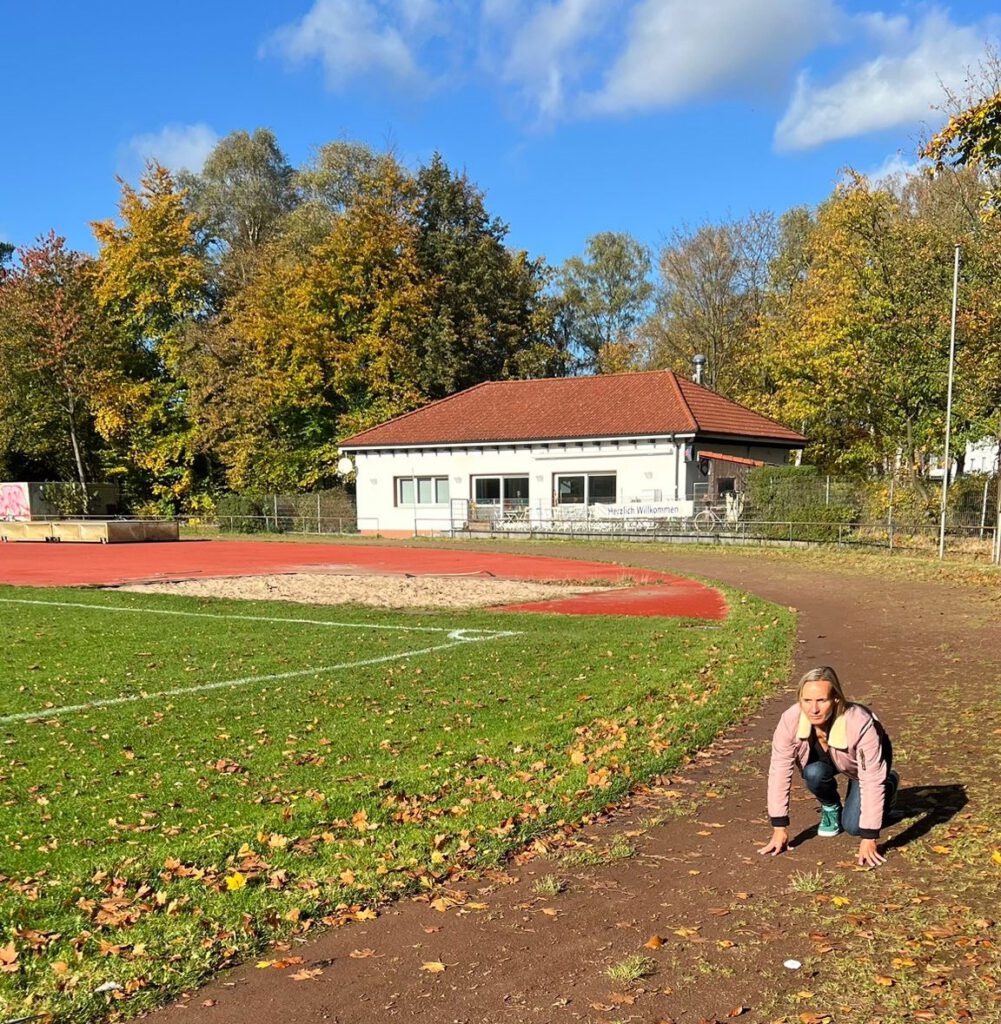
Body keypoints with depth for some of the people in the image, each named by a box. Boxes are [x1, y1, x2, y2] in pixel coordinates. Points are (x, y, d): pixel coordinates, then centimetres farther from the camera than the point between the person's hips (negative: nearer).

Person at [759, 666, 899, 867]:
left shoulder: (861, 724, -42)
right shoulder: (790, 720, -36)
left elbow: (871, 781, -36)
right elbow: (779, 771, -29)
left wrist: (868, 839, -34)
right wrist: (780, 829, -27)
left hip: (863, 761, -2)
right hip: (824, 758, 2)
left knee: (853, 826, -12)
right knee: (814, 774, -31)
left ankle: (889, 783, 18)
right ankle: (830, 808, 4)